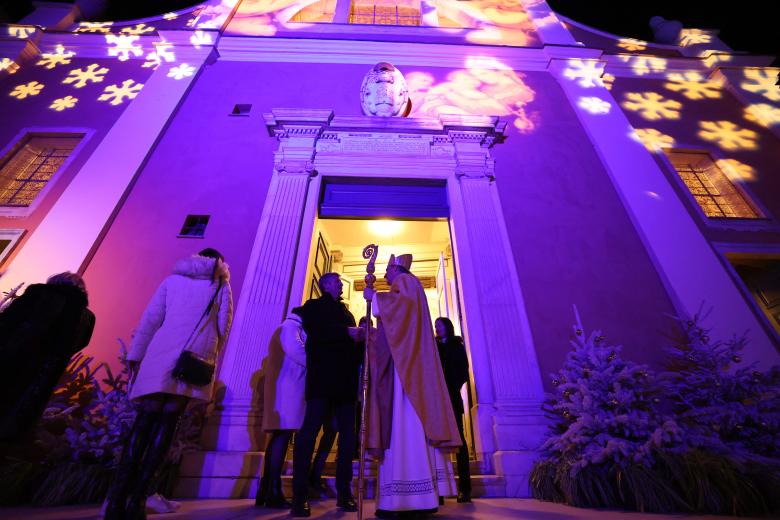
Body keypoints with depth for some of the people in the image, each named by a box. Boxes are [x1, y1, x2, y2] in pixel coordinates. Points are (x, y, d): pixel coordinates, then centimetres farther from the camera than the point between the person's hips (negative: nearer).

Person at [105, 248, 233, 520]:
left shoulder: (173, 278, 18)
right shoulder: (221, 285, 14)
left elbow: (150, 318, 11)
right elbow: (223, 326, 7)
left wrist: (136, 354, 11)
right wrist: (210, 356, 17)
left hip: (162, 355, 2)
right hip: (196, 359, -1)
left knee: (144, 420, 5)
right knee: (167, 423, 1)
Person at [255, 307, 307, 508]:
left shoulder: (290, 328, 26)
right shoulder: (291, 326, -4)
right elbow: (297, 352, -20)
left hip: (287, 387, 10)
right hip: (287, 387, -10)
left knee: (279, 436, 8)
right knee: (283, 435, -10)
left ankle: (266, 491, 13)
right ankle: (273, 493, -8)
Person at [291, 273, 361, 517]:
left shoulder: (346, 312, 25)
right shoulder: (313, 306, 9)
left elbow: (353, 341, 18)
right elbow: (316, 332, -11)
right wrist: (346, 332, -13)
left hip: (345, 379, 6)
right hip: (323, 378, -6)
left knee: (348, 434, 4)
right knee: (310, 430, -7)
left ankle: (344, 493, 13)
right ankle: (299, 496, 2)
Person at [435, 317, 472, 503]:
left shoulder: (457, 346, 9)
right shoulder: (433, 347, 15)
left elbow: (463, 372, 1)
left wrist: (451, 389, -11)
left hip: (452, 399, -2)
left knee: (458, 439, -2)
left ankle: (465, 488, 2)